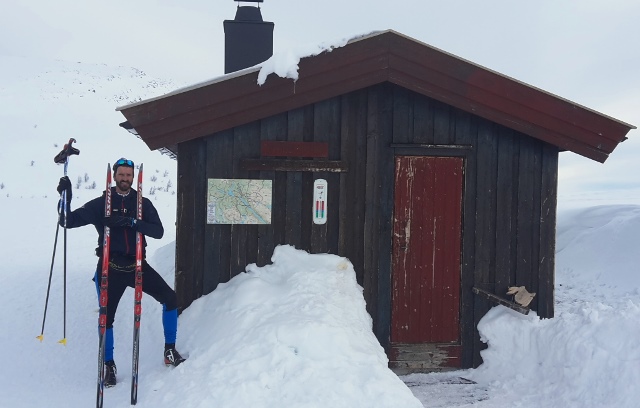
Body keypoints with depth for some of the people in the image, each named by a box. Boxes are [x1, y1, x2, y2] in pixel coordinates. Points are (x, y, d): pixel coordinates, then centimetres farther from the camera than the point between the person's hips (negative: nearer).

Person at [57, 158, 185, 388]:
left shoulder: (142, 203, 3)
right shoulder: (101, 204, -1)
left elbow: (158, 231, -9)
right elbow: (68, 222, -3)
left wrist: (132, 222, -23)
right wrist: (66, 198, -20)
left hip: (137, 265, 2)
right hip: (111, 267, -2)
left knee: (169, 298, -7)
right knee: (107, 316, 0)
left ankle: (170, 351, 9)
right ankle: (109, 366, 21)